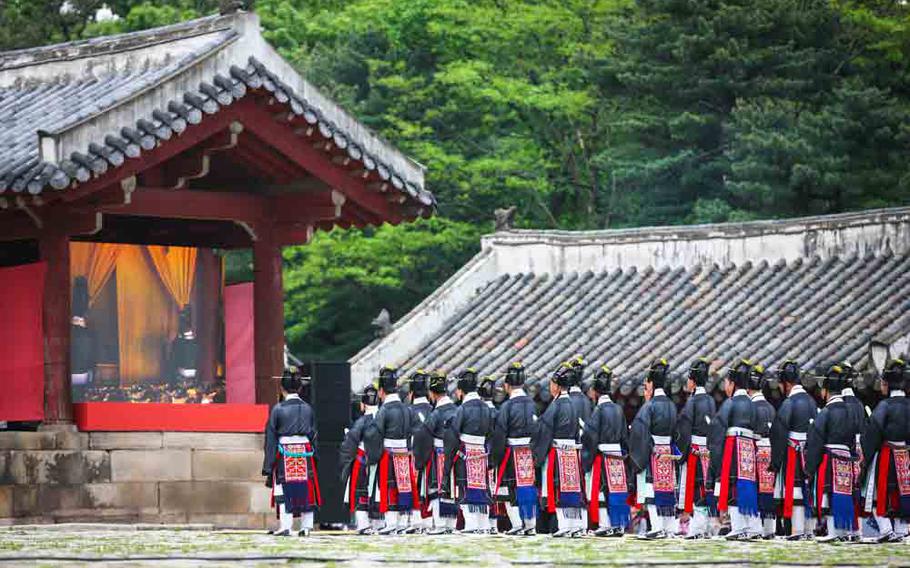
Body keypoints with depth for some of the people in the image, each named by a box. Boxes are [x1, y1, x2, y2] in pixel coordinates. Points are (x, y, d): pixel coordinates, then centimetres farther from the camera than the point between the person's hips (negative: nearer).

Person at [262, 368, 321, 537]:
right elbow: (313, 434, 7)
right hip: (305, 452, 3)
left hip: (284, 454, -3)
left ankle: (285, 527, -3)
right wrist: (313, 457, 14)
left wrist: (268, 465, -1)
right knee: (306, 489, 9)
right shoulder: (308, 409, 3)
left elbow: (271, 438, -4)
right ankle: (306, 526, 10)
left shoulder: (278, 409, -6)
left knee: (284, 491, 1)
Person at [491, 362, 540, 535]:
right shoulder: (532, 404, 3)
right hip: (529, 453, 5)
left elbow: (499, 434, -13)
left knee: (508, 489, 3)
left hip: (511, 454, -5)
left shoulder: (507, 406, -13)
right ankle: (531, 525, 13)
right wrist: (536, 452, 15)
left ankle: (517, 525, -3)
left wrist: (495, 456, -5)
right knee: (529, 487, 11)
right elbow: (538, 430, 8)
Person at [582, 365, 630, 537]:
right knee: (617, 489, 9)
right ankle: (619, 525, 10)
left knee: (601, 489, -2)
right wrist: (624, 452, 20)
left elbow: (590, 434, -14)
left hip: (602, 456, -6)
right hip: (618, 456, 6)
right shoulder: (618, 409, 8)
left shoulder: (599, 409, -11)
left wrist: (587, 456, -6)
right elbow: (625, 433, 13)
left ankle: (604, 525, -5)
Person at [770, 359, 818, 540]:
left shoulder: (788, 403, -14)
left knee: (795, 490, -5)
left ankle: (797, 530, -7)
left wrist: (775, 461, -11)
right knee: (809, 490, 10)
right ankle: (809, 529, 14)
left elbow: (779, 435, -15)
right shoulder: (811, 401, 10)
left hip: (793, 455, -7)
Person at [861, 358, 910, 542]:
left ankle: (886, 529, -6)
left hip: (885, 456, -5)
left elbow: (872, 432, -16)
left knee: (880, 493, 3)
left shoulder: (885, 406, -15)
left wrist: (865, 456, -9)